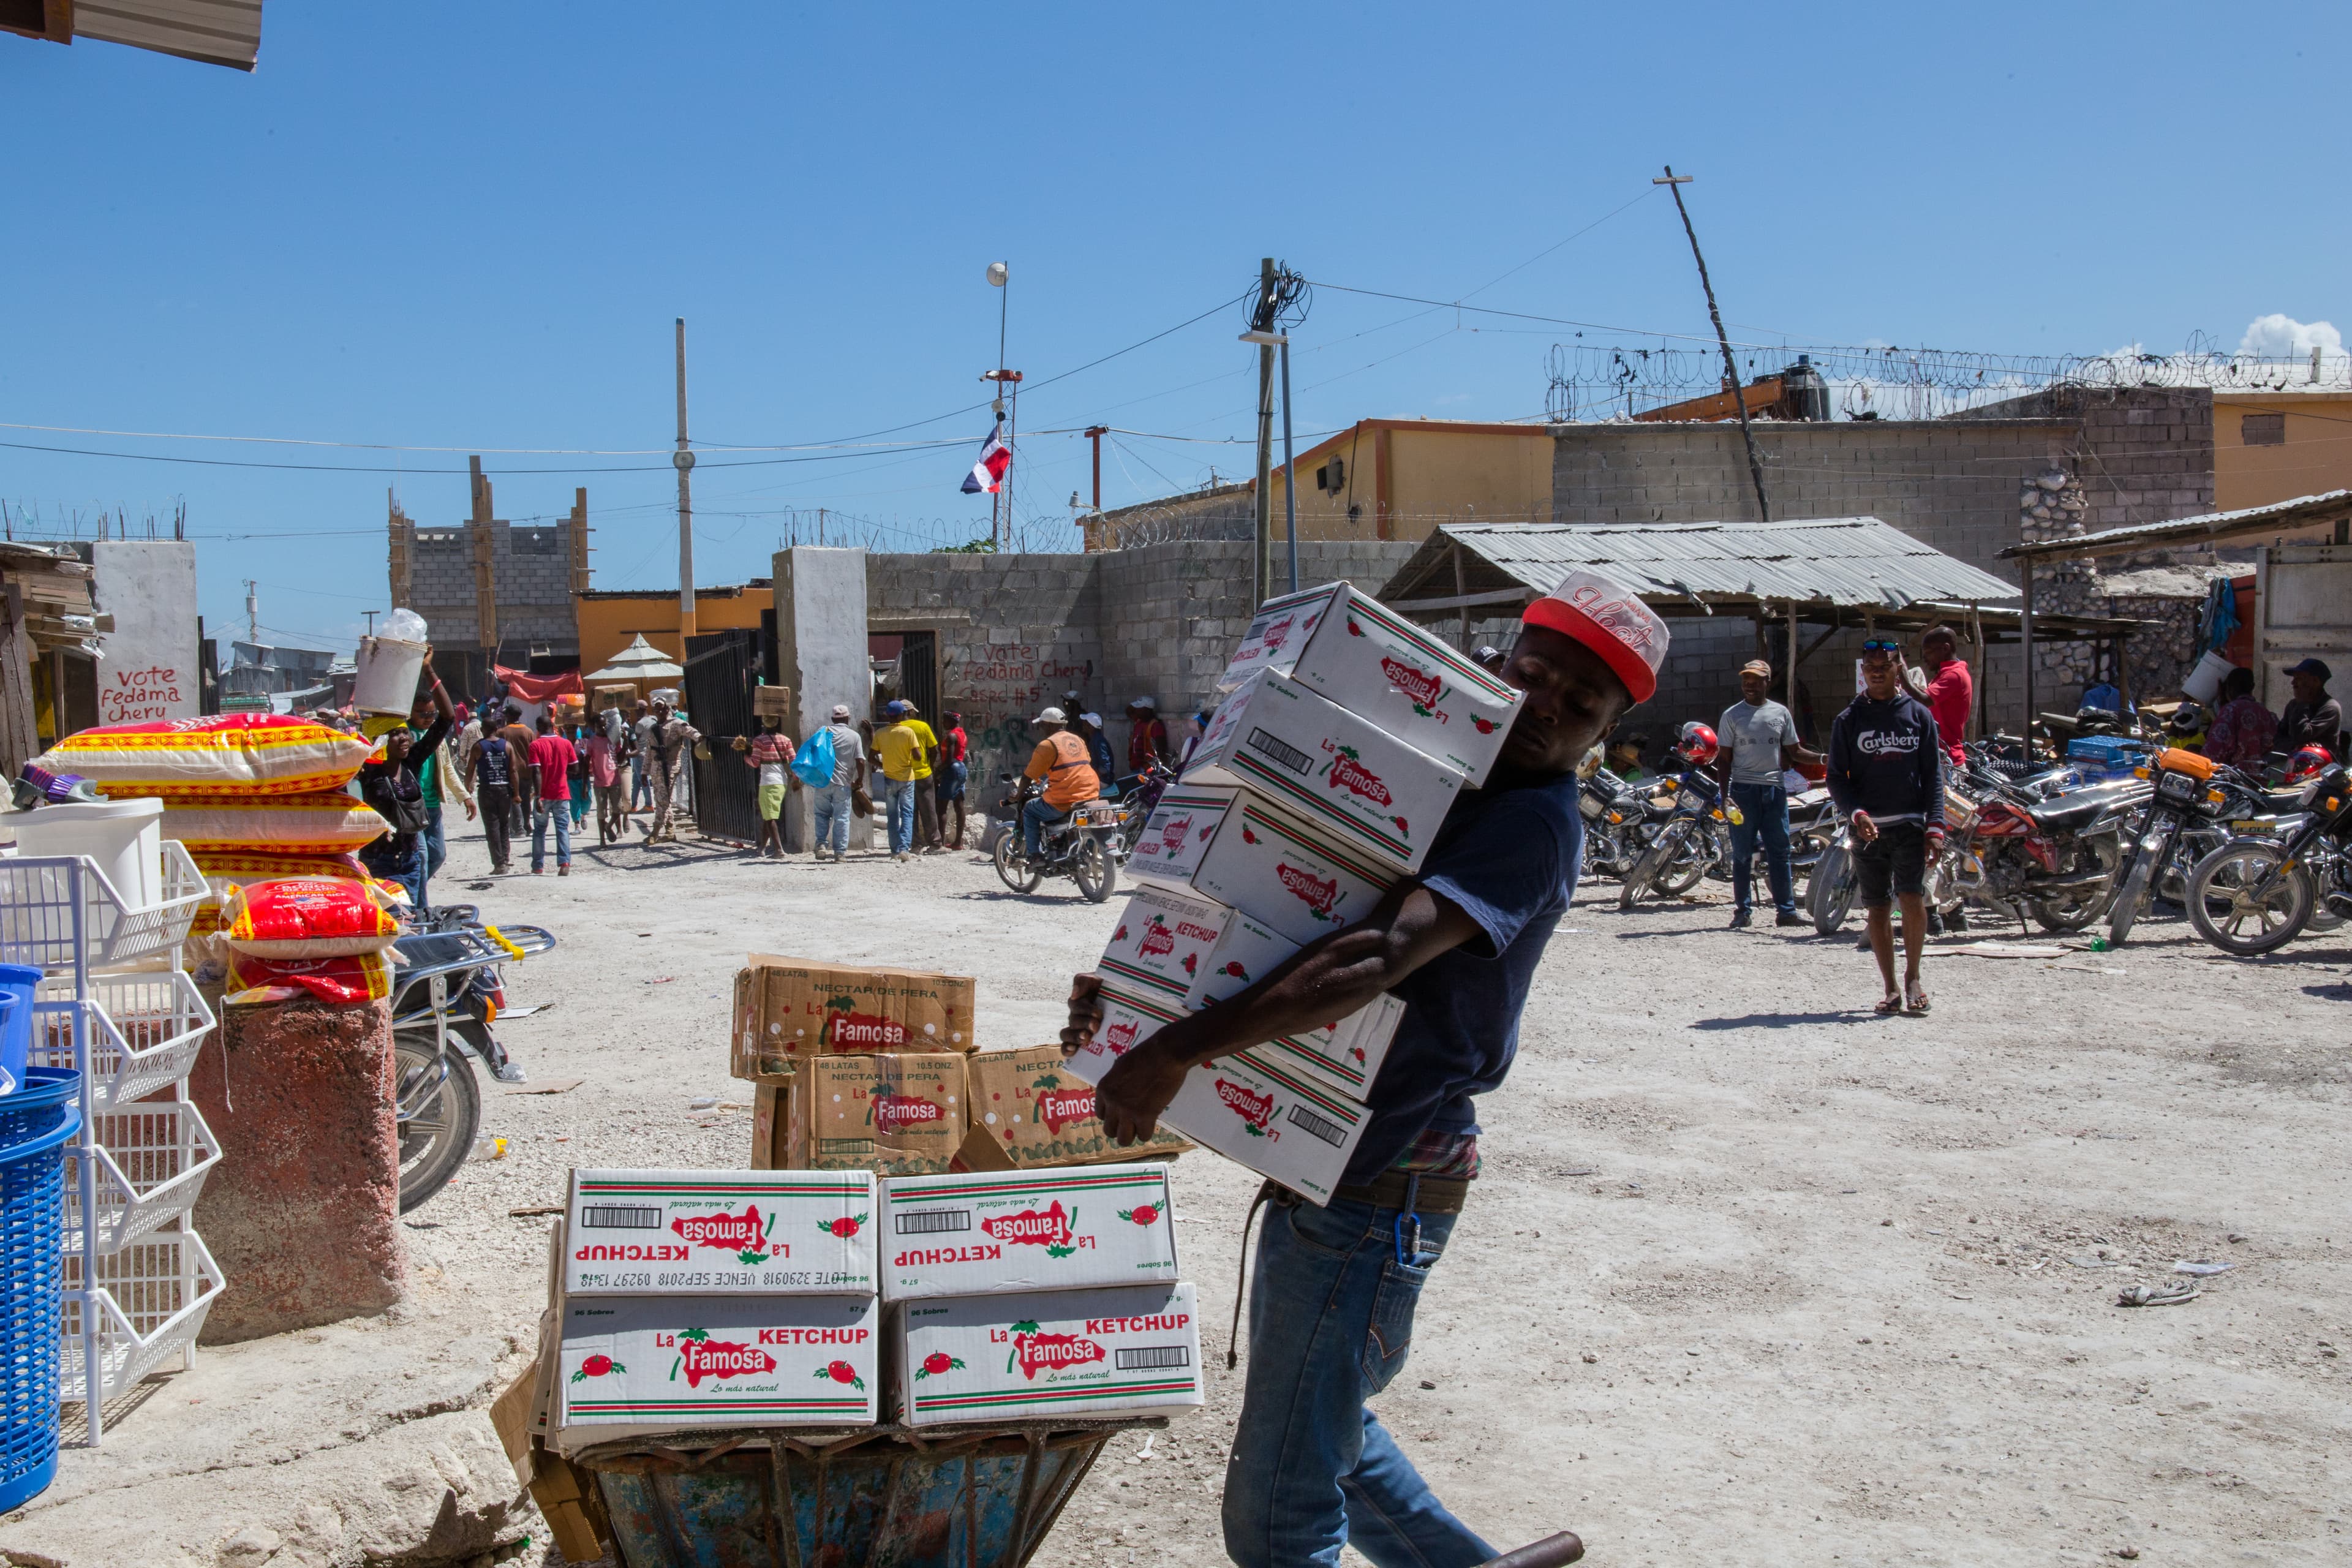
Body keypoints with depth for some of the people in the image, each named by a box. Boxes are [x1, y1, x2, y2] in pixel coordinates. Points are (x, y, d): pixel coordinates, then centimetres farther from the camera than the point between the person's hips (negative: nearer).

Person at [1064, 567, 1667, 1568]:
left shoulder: (1534, 825, -16)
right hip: (1324, 1161, 9)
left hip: (1379, 1191, -9)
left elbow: (1377, 958, -32)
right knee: (1323, 1426, 26)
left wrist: (1177, 1050, -34)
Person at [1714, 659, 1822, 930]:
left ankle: (1786, 910, 6)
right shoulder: (1732, 715, 3)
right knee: (1743, 854, 1)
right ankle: (1743, 910, 7)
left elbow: (1794, 751, 13)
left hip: (1775, 788, 2)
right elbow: (1724, 758, 3)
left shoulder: (1781, 713, 10)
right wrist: (1725, 795, -6)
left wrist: (1823, 758, -5)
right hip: (1743, 789, -2)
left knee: (1780, 852, 3)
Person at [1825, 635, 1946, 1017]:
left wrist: (1935, 827, -4)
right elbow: (1837, 778, 5)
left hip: (1910, 824, -1)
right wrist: (1856, 814, -12)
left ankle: (1912, 975, 3)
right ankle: (1891, 988, 12)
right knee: (1878, 908, 3)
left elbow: (1933, 775, 6)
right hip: (1867, 827, 1)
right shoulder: (1849, 720, 8)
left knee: (1913, 898, -15)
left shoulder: (1919, 715, 8)